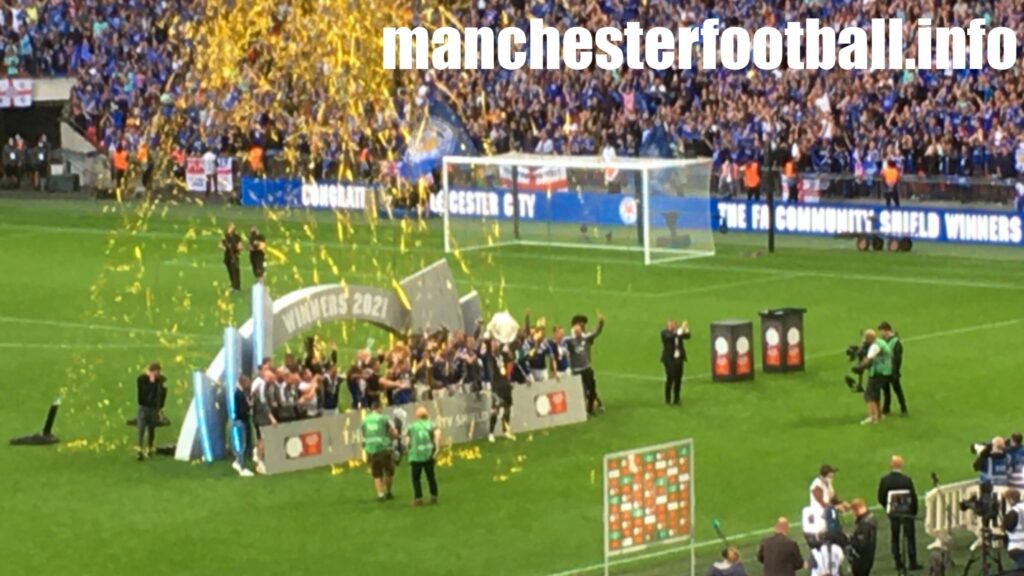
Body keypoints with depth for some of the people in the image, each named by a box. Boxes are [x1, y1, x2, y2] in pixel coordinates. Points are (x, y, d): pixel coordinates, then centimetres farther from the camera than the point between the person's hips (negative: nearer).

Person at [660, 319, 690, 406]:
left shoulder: (677, 331, 12)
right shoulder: (664, 333, -4)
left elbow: (687, 336, 2)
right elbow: (671, 336, -25)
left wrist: (686, 329, -14)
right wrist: (681, 329, -30)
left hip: (679, 359, 5)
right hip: (669, 359, -5)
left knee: (678, 380, 5)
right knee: (670, 378, -9)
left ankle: (676, 399, 12)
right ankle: (668, 400, 0)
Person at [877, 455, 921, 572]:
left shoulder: (884, 480, -12)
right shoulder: (907, 480, -18)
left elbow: (881, 498, -7)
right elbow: (913, 497, -13)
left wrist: (888, 508, 10)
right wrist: (914, 511, 3)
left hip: (893, 513, 2)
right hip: (907, 512, -2)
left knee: (895, 538, 13)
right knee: (910, 538, 8)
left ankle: (898, 563, 13)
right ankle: (913, 563, 9)